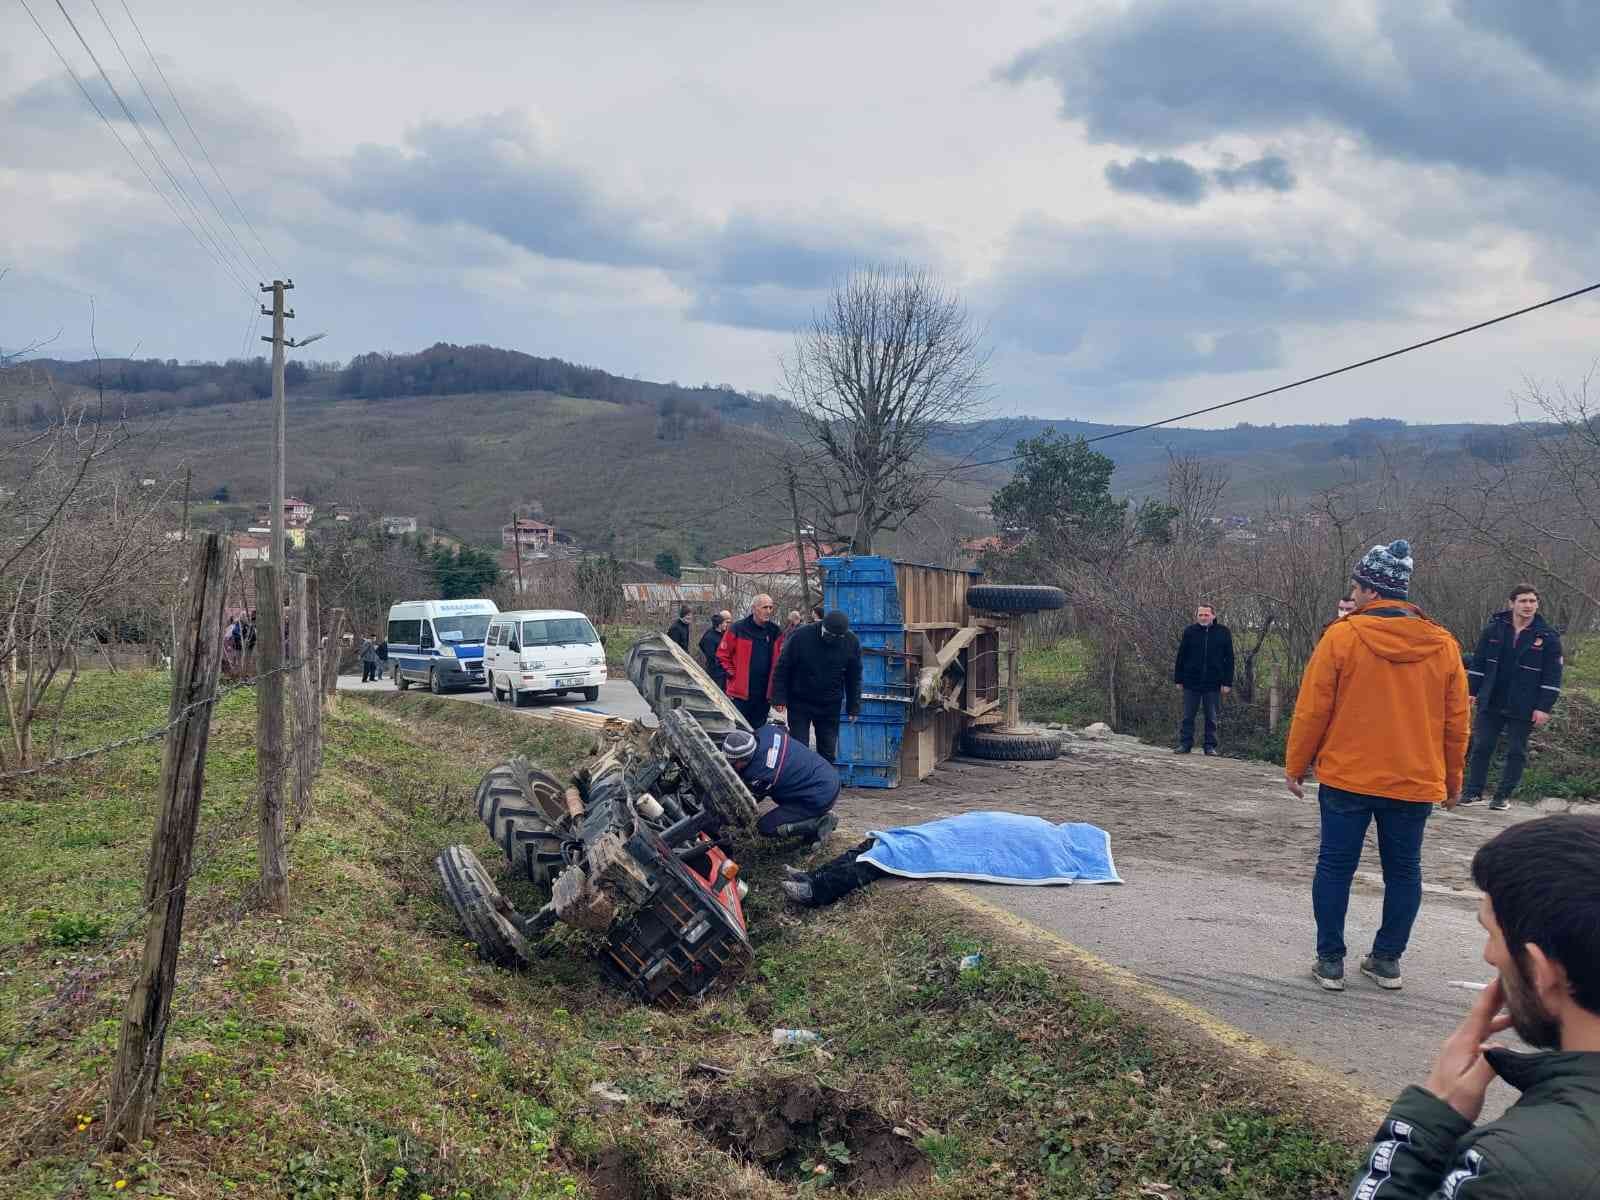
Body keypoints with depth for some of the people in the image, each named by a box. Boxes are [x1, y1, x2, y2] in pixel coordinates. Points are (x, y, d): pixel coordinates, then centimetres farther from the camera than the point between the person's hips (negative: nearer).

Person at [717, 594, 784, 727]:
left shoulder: (775, 632, 7)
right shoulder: (738, 629, -4)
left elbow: (780, 660, 15)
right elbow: (722, 655, 1)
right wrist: (732, 674, -5)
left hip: (764, 694, 4)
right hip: (740, 693, -4)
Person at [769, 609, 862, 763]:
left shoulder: (851, 642, -7)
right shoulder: (800, 637, -16)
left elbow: (854, 678, 5)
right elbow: (781, 669, -8)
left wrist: (853, 708, 4)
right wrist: (779, 699, -12)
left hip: (830, 706, 2)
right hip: (799, 704, -2)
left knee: (828, 753, 8)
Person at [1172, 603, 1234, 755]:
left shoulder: (1223, 632, 2)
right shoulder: (1190, 631, 3)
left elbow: (1229, 659, 3)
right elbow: (1181, 657, 6)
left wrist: (1227, 682, -3)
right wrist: (1178, 679, 2)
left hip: (1213, 684, -1)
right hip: (1191, 682, 1)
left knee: (1212, 718, 5)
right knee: (1188, 716, 5)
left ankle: (1210, 746, 13)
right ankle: (1185, 744, 12)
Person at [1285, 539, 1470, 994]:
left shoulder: (1341, 637, -11)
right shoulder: (1444, 646, 1)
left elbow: (1312, 710, -8)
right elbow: (1456, 722, 7)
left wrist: (1295, 765, 5)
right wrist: (1453, 780, 19)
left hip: (1346, 778, -3)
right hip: (1416, 783, 3)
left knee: (1336, 866, 8)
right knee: (1403, 871, 15)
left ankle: (1330, 961, 11)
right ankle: (1387, 960, 19)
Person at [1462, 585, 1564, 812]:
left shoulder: (1548, 637, -5)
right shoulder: (1494, 629, 1)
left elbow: (1552, 677, -5)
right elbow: (1478, 664, 8)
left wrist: (1544, 708, -10)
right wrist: (1470, 692, 4)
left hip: (1523, 709, -2)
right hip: (1491, 703, 2)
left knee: (1516, 752, 5)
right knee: (1481, 747, 4)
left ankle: (1503, 795, 14)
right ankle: (1473, 791, 14)